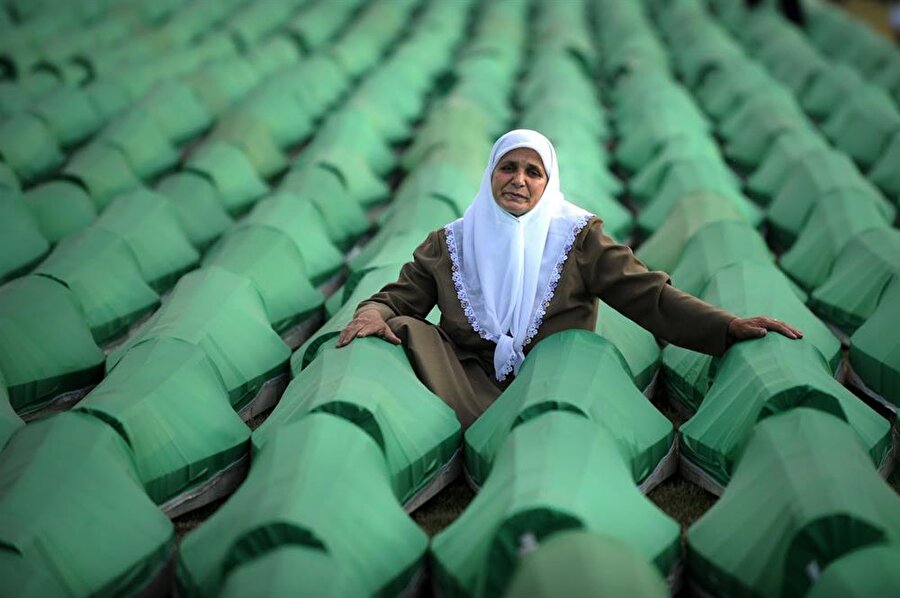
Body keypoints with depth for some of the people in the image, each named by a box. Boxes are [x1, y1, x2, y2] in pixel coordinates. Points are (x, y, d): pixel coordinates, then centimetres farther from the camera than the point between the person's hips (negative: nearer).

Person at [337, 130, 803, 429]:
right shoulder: (450, 243, 13)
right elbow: (399, 297, 11)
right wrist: (374, 313, -15)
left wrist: (727, 326, -14)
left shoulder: (577, 237, 7)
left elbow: (648, 295, 0)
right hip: (470, 385, 2)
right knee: (408, 331, -22)